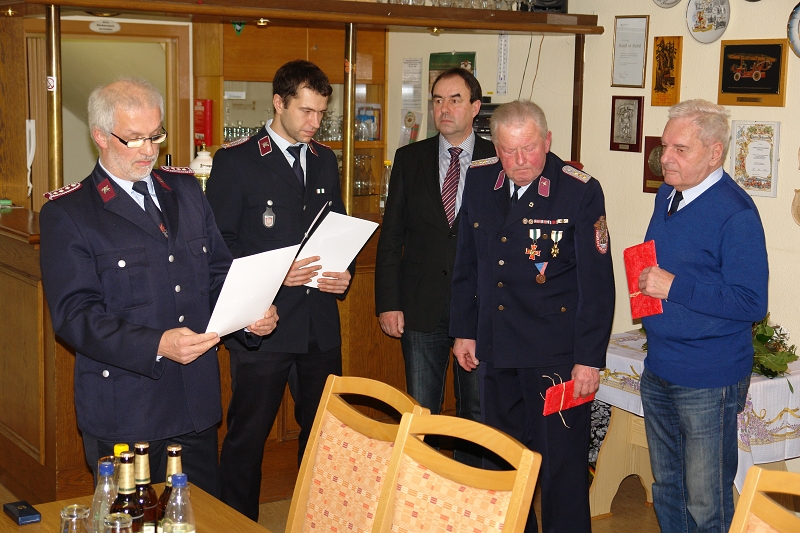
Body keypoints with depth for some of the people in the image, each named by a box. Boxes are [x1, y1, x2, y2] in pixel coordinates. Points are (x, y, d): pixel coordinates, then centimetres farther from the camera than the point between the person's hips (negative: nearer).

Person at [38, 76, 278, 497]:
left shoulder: (185, 189, 10)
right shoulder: (66, 214, -7)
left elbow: (218, 270, 15)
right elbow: (75, 315, -15)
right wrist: (157, 346, -27)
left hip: (196, 404, 5)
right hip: (124, 415, -5)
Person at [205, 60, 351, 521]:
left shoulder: (326, 161, 13)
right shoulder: (235, 163, -5)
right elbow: (219, 245, -7)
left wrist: (342, 274, 0)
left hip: (321, 323, 5)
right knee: (248, 435, 4)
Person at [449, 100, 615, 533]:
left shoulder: (580, 191, -11)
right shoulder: (479, 180, 3)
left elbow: (597, 283, -10)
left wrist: (589, 358, -12)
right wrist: (463, 330, 12)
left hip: (554, 354, -5)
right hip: (495, 349, 5)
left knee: (562, 464, 2)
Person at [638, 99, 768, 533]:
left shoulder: (735, 213, -18)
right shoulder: (668, 195, 8)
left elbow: (751, 303, -22)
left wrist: (674, 287, -24)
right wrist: (645, 281, 4)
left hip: (708, 382, -8)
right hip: (658, 369, 8)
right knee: (667, 489, 21)